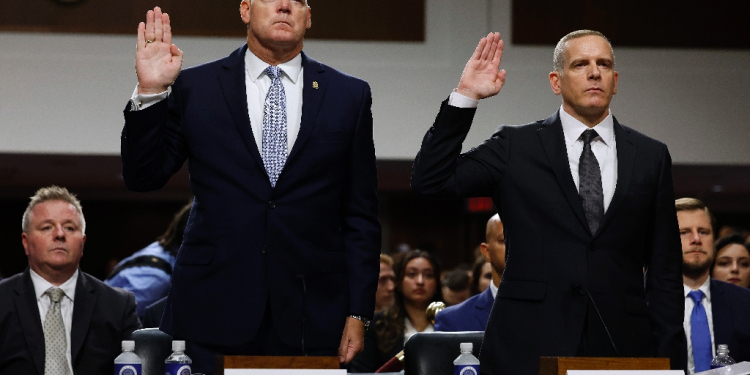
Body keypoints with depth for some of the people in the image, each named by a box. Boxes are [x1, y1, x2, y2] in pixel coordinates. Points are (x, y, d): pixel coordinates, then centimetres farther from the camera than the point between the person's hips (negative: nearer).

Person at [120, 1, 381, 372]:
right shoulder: (194, 88, 6)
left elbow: (360, 216, 8)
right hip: (214, 315, 0)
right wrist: (150, 92, -11)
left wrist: (357, 314, 2)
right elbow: (142, 178, 3)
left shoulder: (350, 96, 8)